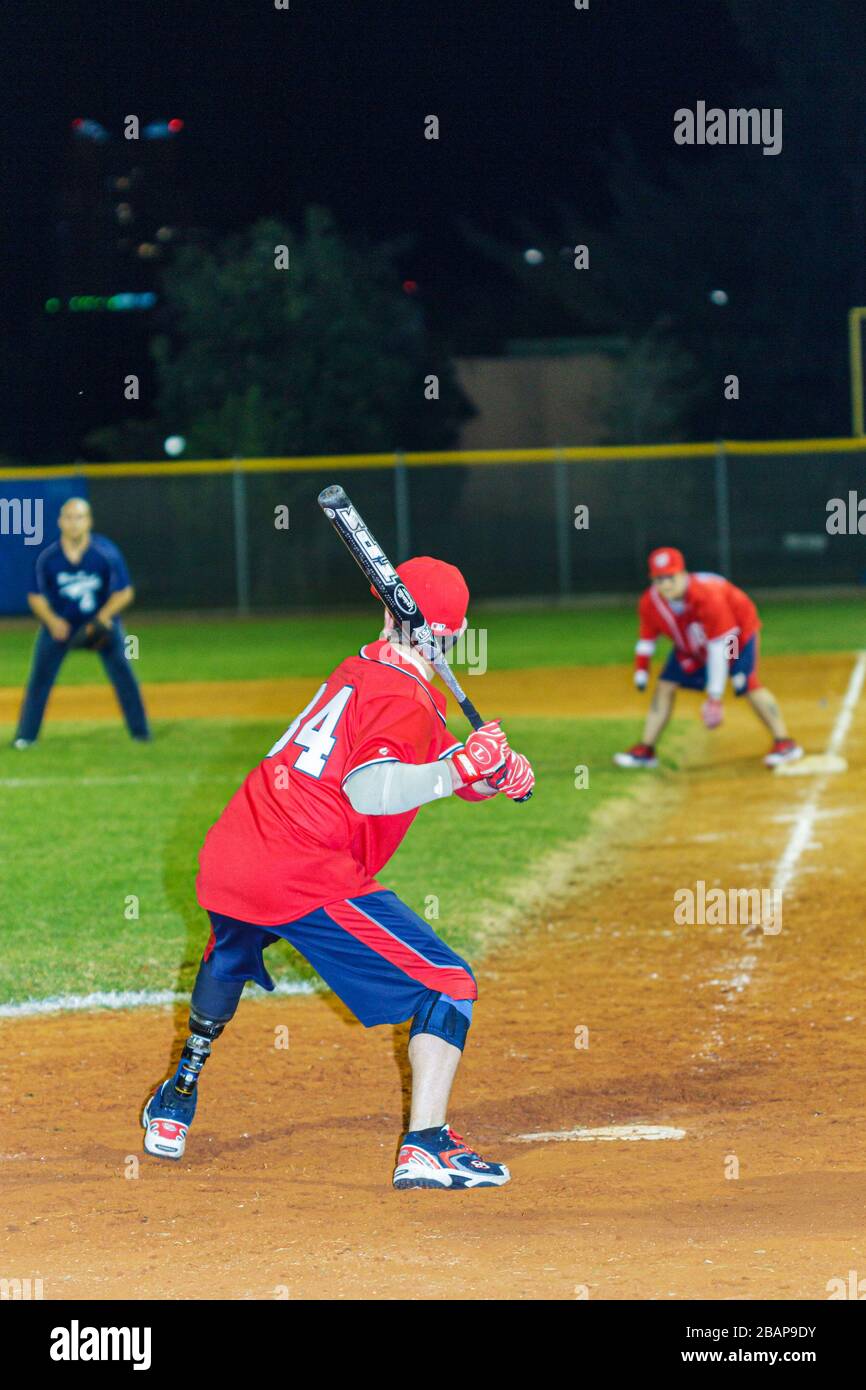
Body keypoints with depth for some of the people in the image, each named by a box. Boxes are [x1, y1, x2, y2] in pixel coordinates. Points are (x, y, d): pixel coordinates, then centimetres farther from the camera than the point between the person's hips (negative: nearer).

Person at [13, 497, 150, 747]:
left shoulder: (106, 553, -19)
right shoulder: (48, 558, -16)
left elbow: (125, 592, -11)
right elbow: (36, 596, -4)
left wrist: (102, 618, -24)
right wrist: (52, 621, -21)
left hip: (102, 621, -1)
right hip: (60, 622, 1)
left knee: (122, 673, -7)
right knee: (40, 677, -3)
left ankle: (140, 733, 4)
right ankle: (25, 736, 6)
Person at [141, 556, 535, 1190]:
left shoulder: (361, 668, 15)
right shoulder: (406, 701, -10)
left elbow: (424, 761, 17)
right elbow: (370, 790, -27)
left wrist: (494, 769, -1)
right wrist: (464, 768, -25)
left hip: (227, 862, 8)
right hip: (309, 882, -8)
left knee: (228, 960, 40)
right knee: (450, 988, -5)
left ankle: (175, 1107, 53)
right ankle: (425, 1147, -17)